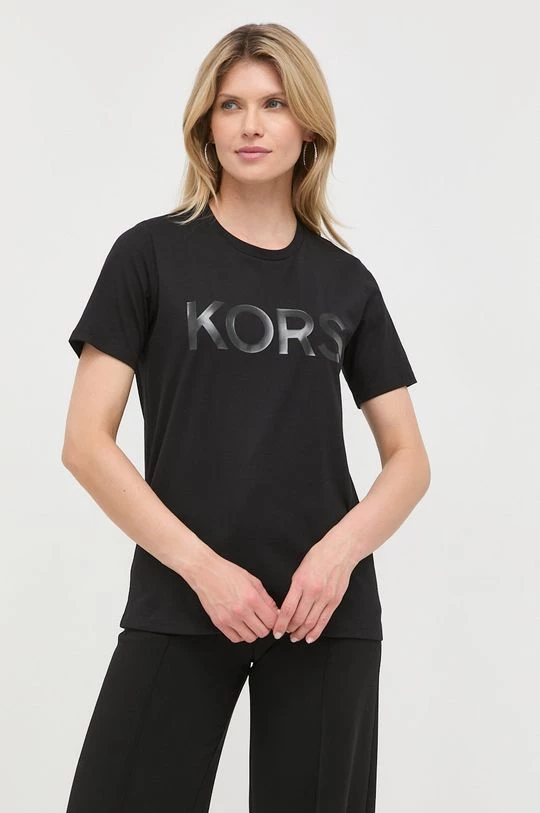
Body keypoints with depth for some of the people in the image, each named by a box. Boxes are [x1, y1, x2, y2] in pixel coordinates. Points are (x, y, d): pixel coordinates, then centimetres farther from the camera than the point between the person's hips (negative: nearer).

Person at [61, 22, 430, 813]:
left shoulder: (346, 281, 9)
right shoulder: (152, 255, 1)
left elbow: (410, 459, 9)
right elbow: (86, 443, -4)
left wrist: (341, 548, -10)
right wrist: (200, 567, -13)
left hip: (326, 610, 3)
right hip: (178, 606, -2)